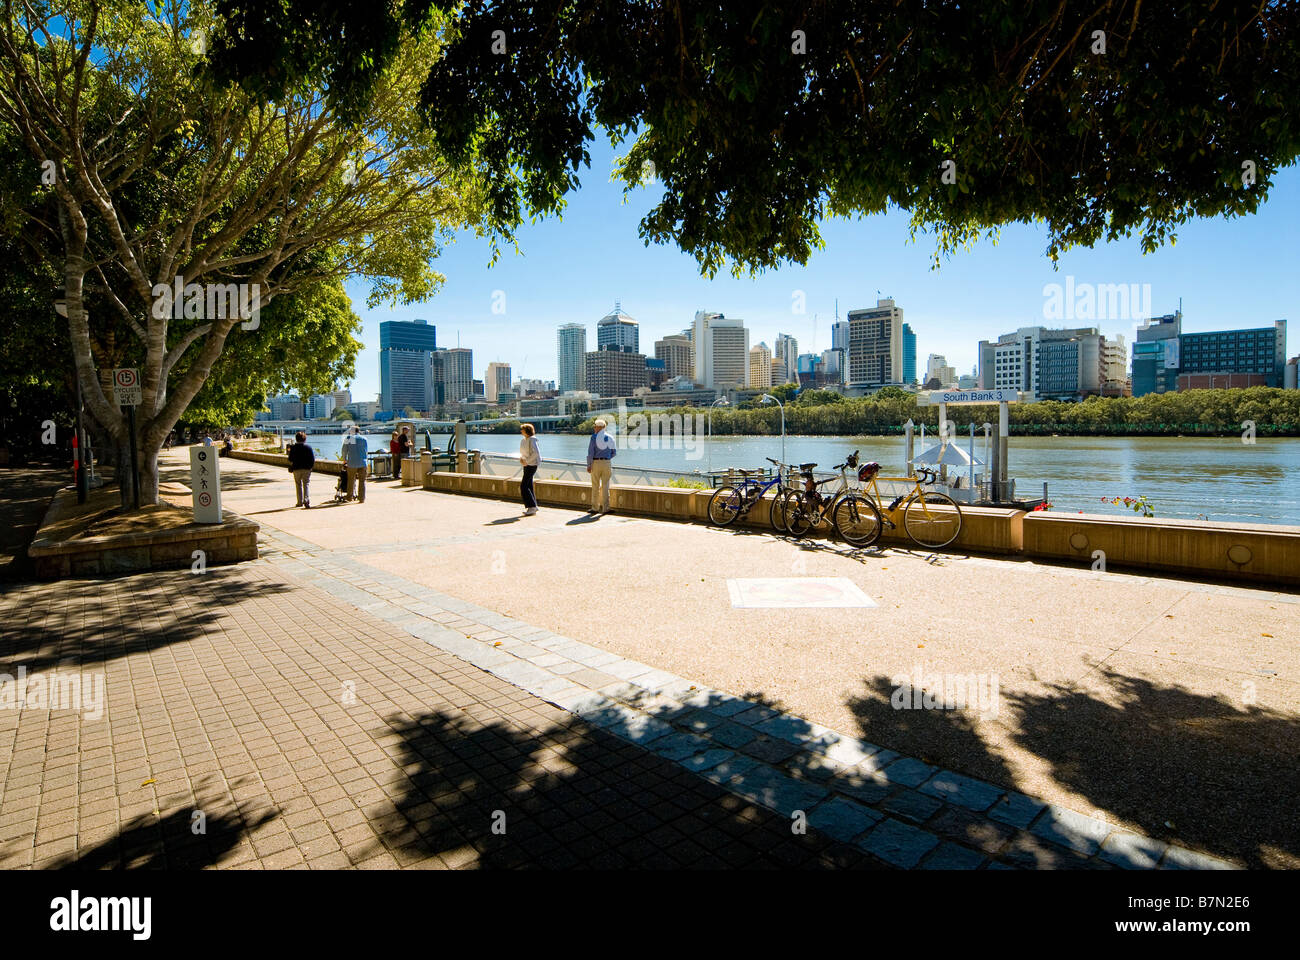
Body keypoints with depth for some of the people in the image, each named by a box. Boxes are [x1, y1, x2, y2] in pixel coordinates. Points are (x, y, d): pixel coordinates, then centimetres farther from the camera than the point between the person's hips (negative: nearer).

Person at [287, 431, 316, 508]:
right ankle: (306, 500, -18)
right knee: (306, 485, 2)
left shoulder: (293, 447, -4)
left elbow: (290, 459, -4)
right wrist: (310, 466, 9)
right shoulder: (308, 448, -3)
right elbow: (313, 459, -4)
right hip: (307, 469, 0)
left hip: (296, 469, 0)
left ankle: (300, 502, 14)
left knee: (298, 485, 12)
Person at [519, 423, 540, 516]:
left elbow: (536, 453, -23)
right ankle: (534, 506, 17)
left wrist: (527, 461, -20)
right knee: (529, 486, 10)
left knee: (523, 486, -11)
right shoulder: (523, 440, 13)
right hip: (526, 465, 9)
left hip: (532, 465, -9)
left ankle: (532, 507, -7)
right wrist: (521, 459, 2)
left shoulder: (532, 440, -13)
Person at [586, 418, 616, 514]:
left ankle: (595, 508, 7)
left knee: (595, 486, 4)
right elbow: (613, 452, 12)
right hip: (607, 463, 3)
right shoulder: (610, 438, 8)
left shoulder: (594, 437, -5)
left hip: (596, 463, -3)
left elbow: (590, 452, -11)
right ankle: (605, 508, 3)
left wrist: (589, 465, -10)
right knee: (605, 486, 5)